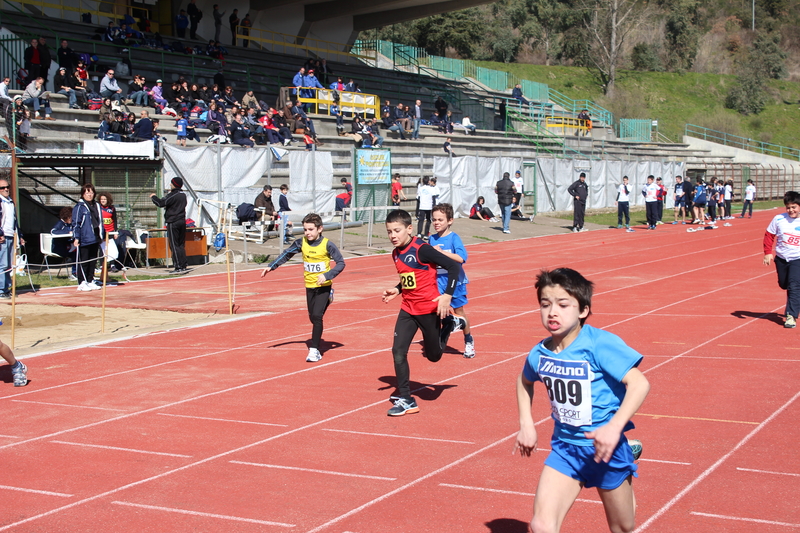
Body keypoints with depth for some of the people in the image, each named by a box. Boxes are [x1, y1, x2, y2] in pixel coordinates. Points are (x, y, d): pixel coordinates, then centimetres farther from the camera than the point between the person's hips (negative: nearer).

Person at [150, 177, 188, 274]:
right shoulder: (183, 195, 12)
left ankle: (178, 267, -9)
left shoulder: (172, 195, -13)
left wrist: (153, 197, 1)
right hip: (182, 222, 8)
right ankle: (184, 266, 10)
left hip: (173, 223, -8)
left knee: (174, 245, -5)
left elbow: (161, 203, -17)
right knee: (181, 245, 12)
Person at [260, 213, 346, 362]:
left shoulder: (327, 245, -15)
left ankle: (314, 349, -11)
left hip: (324, 287, -5)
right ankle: (316, 339, 41)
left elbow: (341, 263, -13)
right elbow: (287, 254, 10)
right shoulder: (301, 243, -3)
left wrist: (327, 275, -26)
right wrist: (271, 267, 3)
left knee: (317, 315, -17)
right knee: (312, 317, 13)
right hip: (309, 286, 5)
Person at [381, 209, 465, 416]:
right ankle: (405, 399, 2)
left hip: (429, 308, -6)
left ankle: (449, 324, 34)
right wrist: (397, 290, 4)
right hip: (408, 309, 6)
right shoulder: (396, 253, 5)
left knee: (433, 356, 7)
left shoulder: (421, 249, -18)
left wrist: (447, 295, -25)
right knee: (398, 351, -6)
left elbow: (454, 266, -20)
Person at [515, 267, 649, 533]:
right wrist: (526, 425, 11)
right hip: (564, 448, 4)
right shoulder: (539, 354, -3)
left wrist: (614, 427, -36)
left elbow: (640, 384, -26)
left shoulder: (600, 344, -19)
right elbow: (524, 381, 20)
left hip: (603, 448, -4)